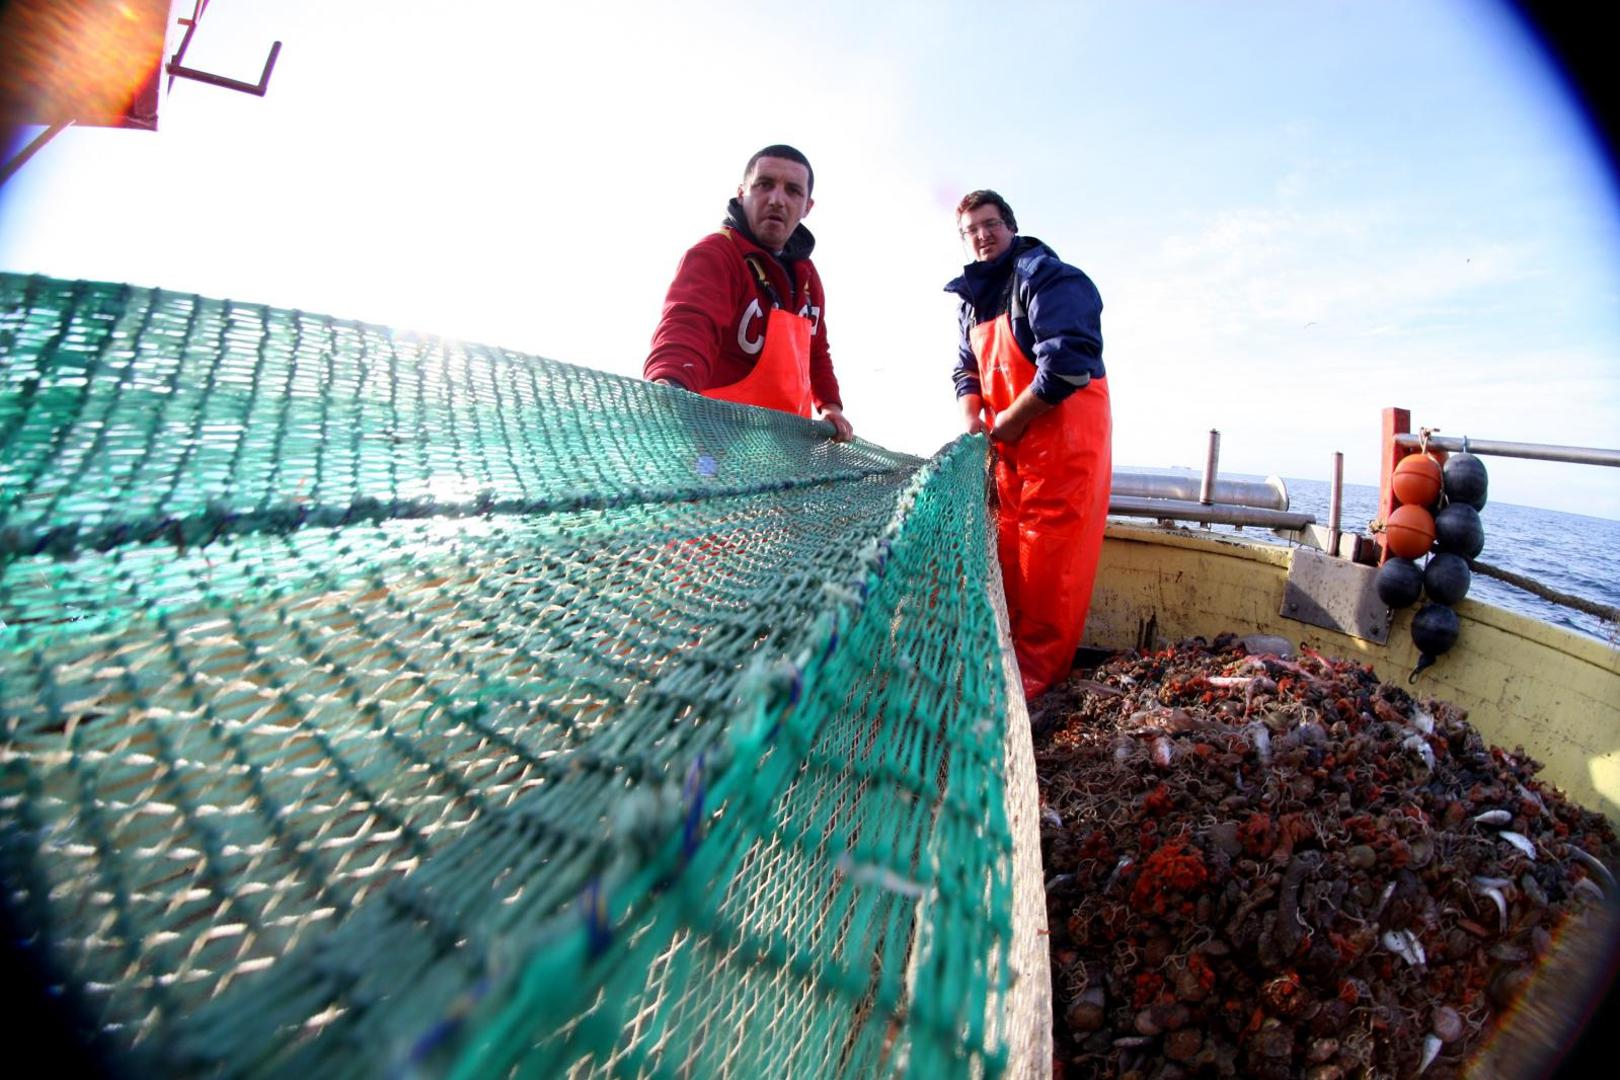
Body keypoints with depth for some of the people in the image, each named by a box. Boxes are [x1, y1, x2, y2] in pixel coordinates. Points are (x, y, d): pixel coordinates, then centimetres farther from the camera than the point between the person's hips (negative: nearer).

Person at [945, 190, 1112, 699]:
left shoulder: (1046, 276, -9)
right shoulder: (973, 299, 17)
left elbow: (1066, 365, -21)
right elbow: (967, 368, 21)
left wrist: (1010, 421, -13)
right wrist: (972, 415, 1)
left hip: (1064, 436, -8)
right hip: (1009, 445, 8)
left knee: (1049, 561, -7)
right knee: (1009, 554, 9)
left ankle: (1037, 673, 4)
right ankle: (1008, 655, 21)